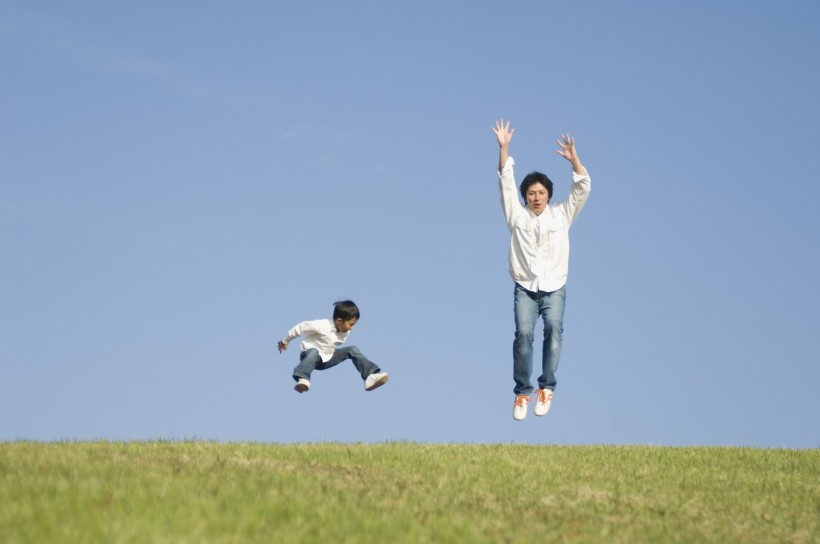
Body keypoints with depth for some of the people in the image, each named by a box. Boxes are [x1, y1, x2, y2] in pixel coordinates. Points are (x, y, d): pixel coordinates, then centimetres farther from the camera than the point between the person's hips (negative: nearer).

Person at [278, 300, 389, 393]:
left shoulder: (345, 332, -7)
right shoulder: (320, 326, -27)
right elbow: (300, 327, -15)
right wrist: (285, 341, -3)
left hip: (328, 358, 6)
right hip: (311, 355, -6)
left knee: (352, 350, -12)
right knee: (313, 352, -43)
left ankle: (370, 376, -28)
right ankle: (303, 380, -67)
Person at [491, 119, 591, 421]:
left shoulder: (561, 214, 6)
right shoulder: (517, 215, 6)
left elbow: (582, 189, -3)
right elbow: (506, 183, -1)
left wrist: (573, 160, -18)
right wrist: (504, 149, -10)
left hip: (554, 288, 0)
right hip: (525, 288, 0)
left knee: (554, 329, -24)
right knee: (523, 333, -20)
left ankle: (546, 387, -16)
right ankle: (522, 391, -13)